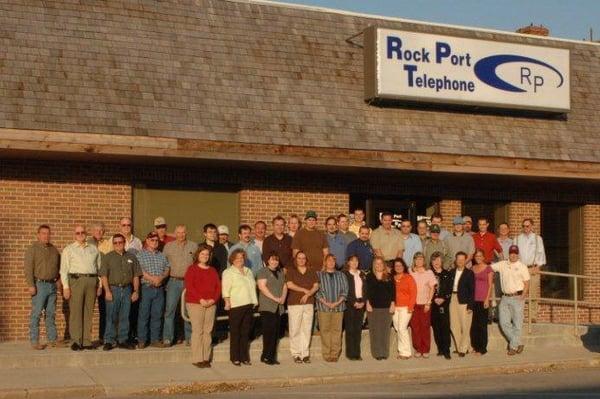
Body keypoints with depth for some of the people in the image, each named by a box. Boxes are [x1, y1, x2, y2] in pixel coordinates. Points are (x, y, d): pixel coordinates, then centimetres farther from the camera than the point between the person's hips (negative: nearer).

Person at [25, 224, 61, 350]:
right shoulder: (32, 249, -4)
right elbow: (28, 268, -10)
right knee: (36, 314, -5)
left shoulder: (53, 249, 14)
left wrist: (59, 279, 10)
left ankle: (52, 339, 15)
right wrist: (31, 285, -17)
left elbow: (59, 266, 23)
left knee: (51, 314, 9)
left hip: (52, 285, 6)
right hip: (39, 284, -6)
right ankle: (34, 341, -2)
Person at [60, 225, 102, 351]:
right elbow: (64, 269, 2)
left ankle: (86, 341, 7)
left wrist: (100, 285, 9)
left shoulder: (93, 249, 17)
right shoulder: (68, 249, 7)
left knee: (88, 312, 4)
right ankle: (76, 341, -4)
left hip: (92, 281, 3)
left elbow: (99, 267, 17)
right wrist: (65, 287, -7)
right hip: (76, 280, -3)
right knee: (75, 312, -7)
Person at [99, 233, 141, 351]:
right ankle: (109, 341, 2)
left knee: (125, 317, 5)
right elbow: (103, 276, -3)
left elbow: (136, 276, 12)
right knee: (111, 316, -2)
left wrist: (136, 291, 4)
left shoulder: (131, 257, 12)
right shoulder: (108, 257, 4)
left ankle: (122, 340, 12)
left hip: (127, 289, 3)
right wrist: (107, 291, -12)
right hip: (113, 289, -3)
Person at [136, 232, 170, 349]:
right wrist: (152, 278, -17)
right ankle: (142, 340, 4)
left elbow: (167, 269, 10)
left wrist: (161, 277, -10)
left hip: (159, 289, 4)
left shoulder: (162, 256, 17)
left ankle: (155, 339, 12)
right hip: (146, 288, -4)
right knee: (144, 315, -2)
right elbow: (140, 271, -9)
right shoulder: (140, 255, 2)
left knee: (157, 315, 6)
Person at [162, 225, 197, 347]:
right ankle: (167, 338, 0)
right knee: (170, 310, -4)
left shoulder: (194, 246, 8)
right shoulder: (168, 246, 7)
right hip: (174, 281, -1)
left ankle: (189, 337, 13)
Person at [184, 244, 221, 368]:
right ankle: (197, 359, -3)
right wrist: (201, 300, -15)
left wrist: (213, 299, -6)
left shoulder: (212, 270, 18)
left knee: (208, 331, 2)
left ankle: (206, 358, 7)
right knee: (197, 331, -6)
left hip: (211, 304, 4)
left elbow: (218, 287, 12)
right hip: (195, 303, -4)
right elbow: (189, 287, -8)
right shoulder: (192, 269, 3)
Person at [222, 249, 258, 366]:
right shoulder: (228, 272, -2)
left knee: (246, 332, 9)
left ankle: (244, 357, 16)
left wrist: (254, 302, 14)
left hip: (249, 305, 6)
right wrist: (227, 302, -18)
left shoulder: (248, 271, 19)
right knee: (235, 333, 0)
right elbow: (226, 290, -9)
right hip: (236, 306, -6)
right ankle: (235, 358, 5)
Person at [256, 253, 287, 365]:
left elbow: (285, 286, 18)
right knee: (269, 330, -11)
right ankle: (266, 356, -6)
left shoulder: (281, 272, 20)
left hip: (278, 307, 6)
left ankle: (272, 356, 8)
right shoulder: (263, 271, -1)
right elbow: (262, 287, -11)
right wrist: (275, 298, -14)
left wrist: (283, 297, -2)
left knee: (276, 332, 4)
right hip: (267, 307, -6)